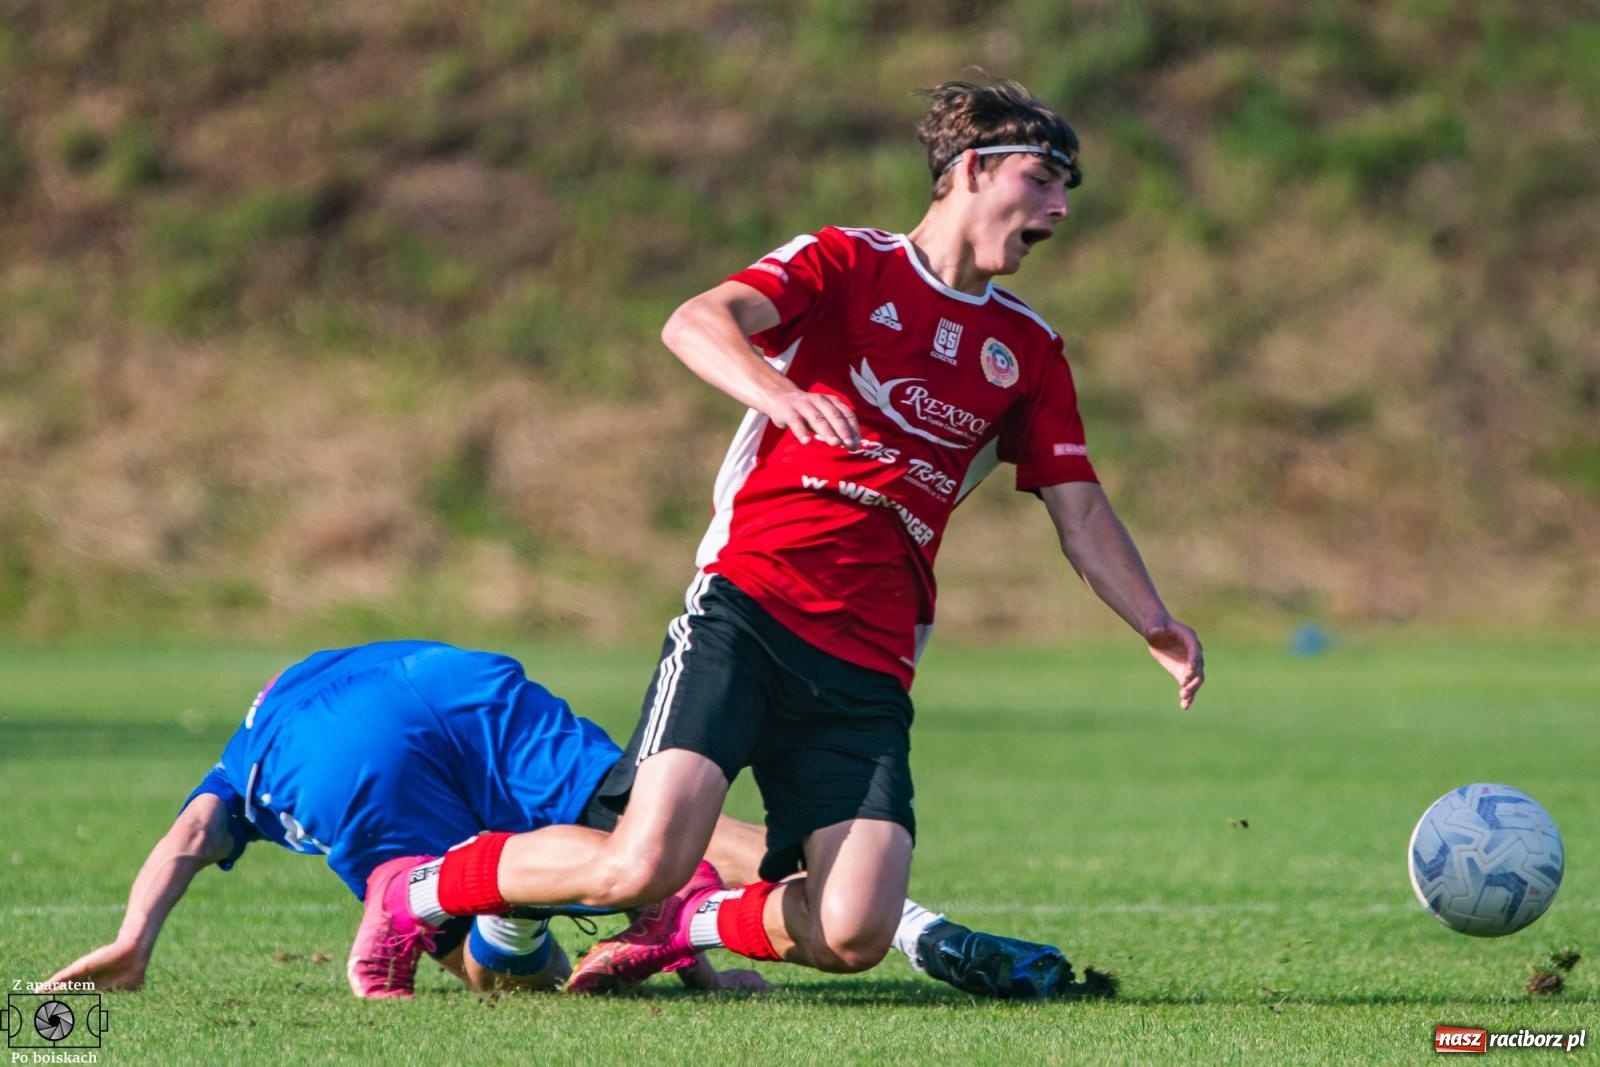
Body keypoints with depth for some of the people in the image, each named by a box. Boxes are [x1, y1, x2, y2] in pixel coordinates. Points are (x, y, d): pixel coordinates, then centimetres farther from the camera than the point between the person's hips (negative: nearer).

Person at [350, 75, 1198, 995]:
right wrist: (773, 385, -34)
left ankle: (684, 923, 15)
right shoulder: (844, 265, 4)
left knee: (855, 936, -16)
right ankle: (413, 891, 4)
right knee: (648, 861, -22)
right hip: (748, 608, -5)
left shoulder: (1028, 349, 20)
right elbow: (694, 323, -13)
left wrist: (1158, 627, 5)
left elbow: (1082, 510, 21)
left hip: (870, 667, 5)